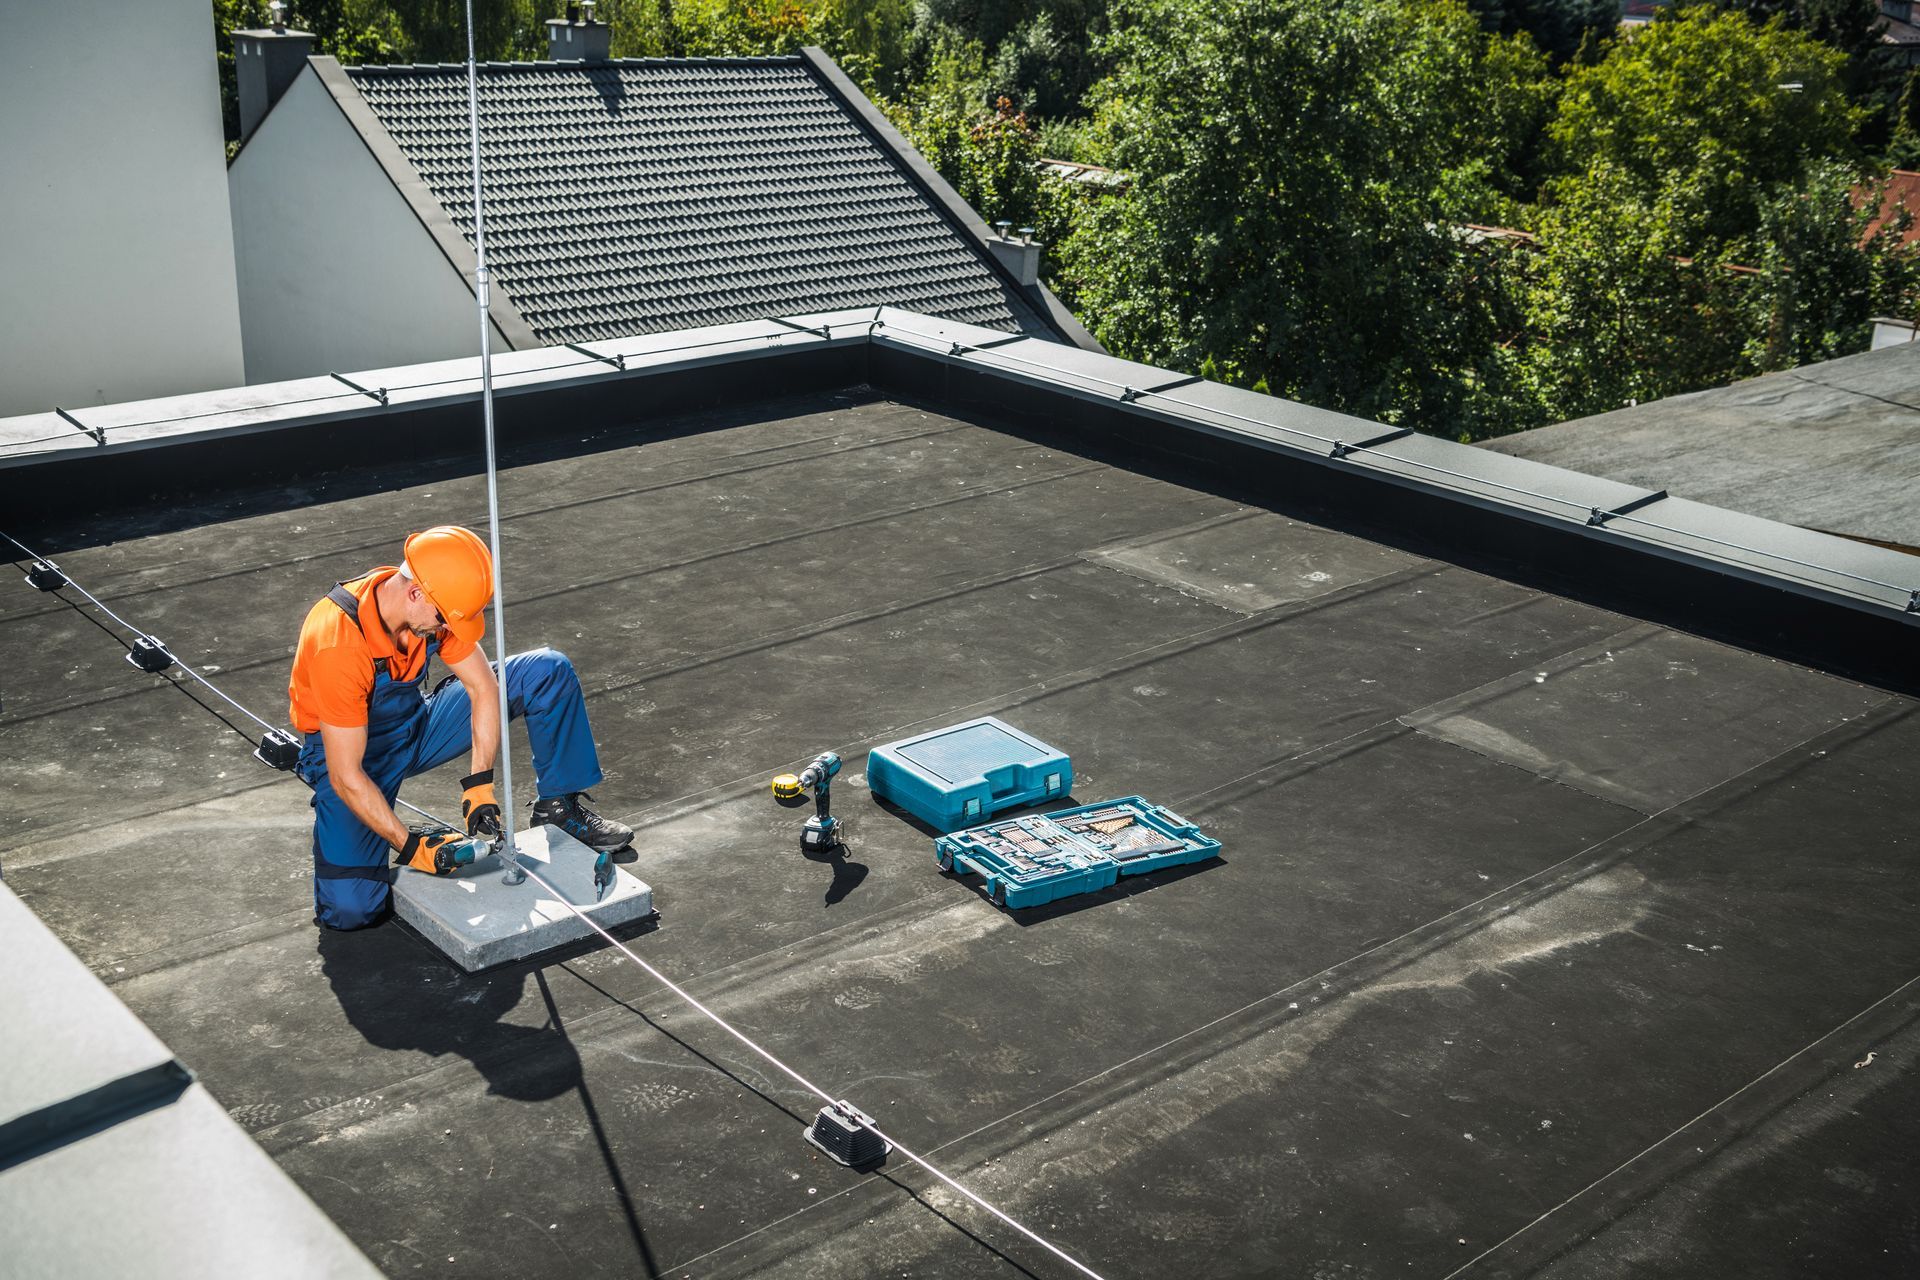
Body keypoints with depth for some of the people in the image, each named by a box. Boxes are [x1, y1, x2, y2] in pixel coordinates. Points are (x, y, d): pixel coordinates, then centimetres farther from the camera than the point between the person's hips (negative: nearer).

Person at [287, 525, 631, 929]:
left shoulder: (435, 608, -18)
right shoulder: (339, 644, -36)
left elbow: (483, 687, -8)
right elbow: (346, 777, -32)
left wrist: (478, 786, -17)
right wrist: (412, 849, -32)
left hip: (416, 724, 5)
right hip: (349, 749, -5)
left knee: (549, 672, -9)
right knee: (349, 909, -25)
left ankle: (561, 808, 4)